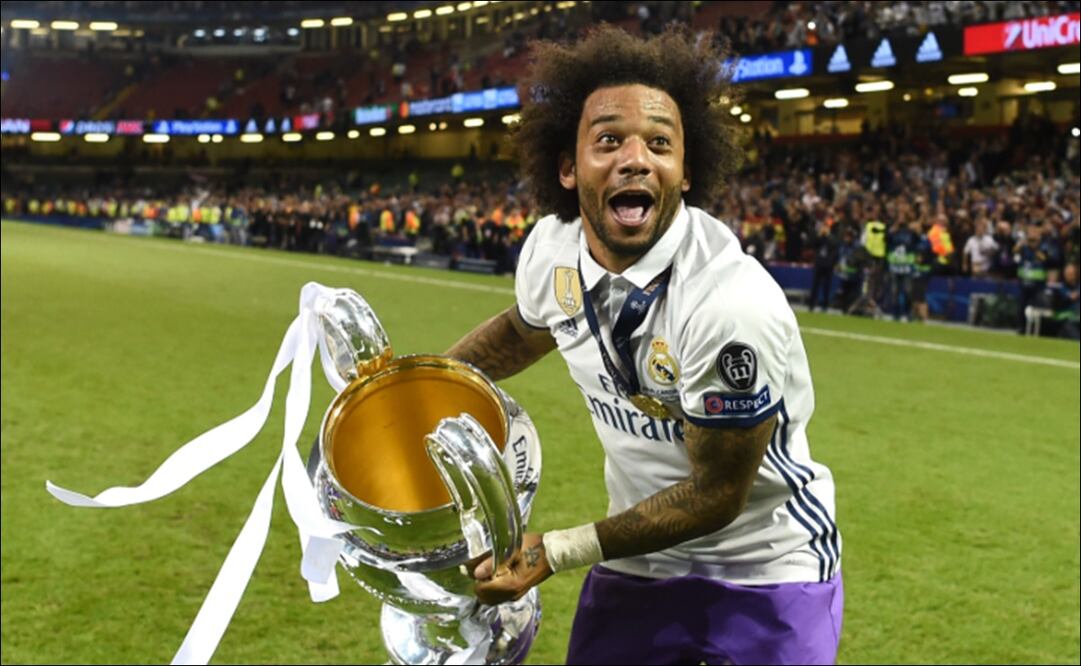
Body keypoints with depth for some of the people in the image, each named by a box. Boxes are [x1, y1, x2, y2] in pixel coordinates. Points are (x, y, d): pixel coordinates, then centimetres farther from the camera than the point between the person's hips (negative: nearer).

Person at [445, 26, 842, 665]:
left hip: (768, 576, -5)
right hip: (639, 562, 5)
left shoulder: (733, 305, -31)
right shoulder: (550, 250, -11)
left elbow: (716, 495, -21)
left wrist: (555, 553, -20)